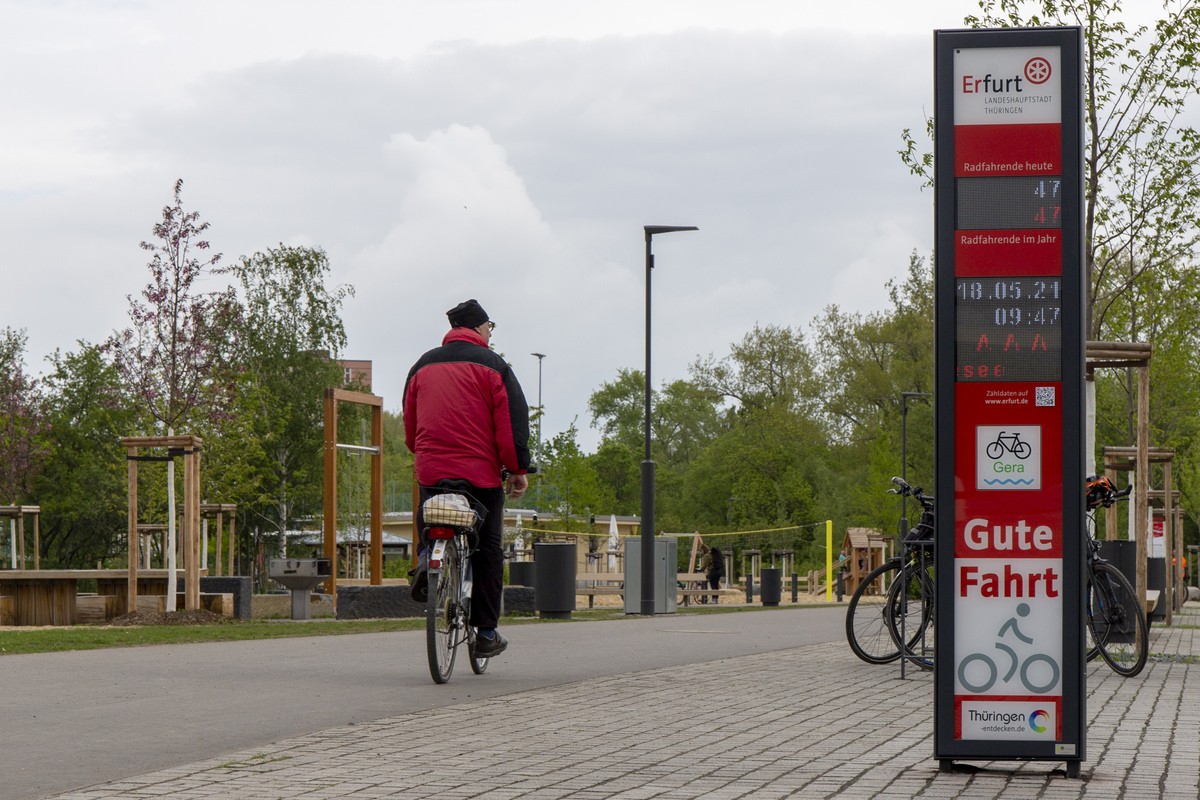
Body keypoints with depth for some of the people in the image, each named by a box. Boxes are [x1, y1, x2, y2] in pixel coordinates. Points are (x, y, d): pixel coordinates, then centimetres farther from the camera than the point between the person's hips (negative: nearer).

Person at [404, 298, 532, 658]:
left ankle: (426, 554, -1)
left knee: (427, 518, 31)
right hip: (481, 472, -4)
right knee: (488, 549, 5)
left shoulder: (422, 366, 13)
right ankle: (486, 632, 4)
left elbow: (409, 424, 19)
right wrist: (518, 469, 0)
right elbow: (512, 422, -7)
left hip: (430, 470, 4)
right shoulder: (492, 366, -1)